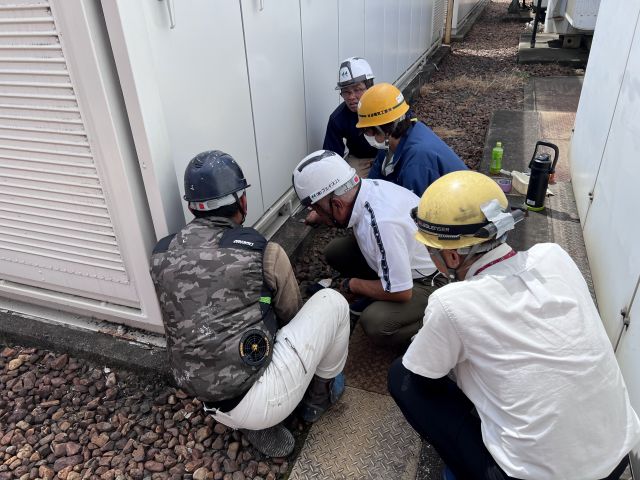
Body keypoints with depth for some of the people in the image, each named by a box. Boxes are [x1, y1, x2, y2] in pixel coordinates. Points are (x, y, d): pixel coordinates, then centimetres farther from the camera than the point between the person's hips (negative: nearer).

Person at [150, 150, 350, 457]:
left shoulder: (160, 255, 3)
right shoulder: (264, 251, -10)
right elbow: (290, 316, 8)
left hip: (212, 406, 6)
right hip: (261, 402, -5)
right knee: (332, 302, 8)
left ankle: (258, 426, 15)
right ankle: (320, 396, 27)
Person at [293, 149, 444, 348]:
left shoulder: (381, 222, -39)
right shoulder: (363, 186, -14)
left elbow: (401, 292, -29)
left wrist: (352, 285, -16)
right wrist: (322, 216, 18)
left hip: (428, 281, -8)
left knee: (375, 323, -29)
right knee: (335, 251, -2)